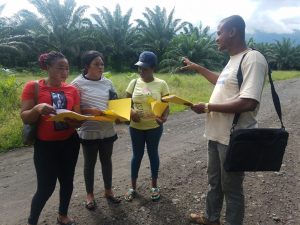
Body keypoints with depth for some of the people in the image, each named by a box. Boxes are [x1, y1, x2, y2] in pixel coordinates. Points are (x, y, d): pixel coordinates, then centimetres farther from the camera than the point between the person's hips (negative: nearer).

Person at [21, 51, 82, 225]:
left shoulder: (72, 90, 2)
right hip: (45, 145, -4)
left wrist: (74, 120, -20)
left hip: (70, 142, 4)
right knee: (46, 187, 1)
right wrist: (38, 109, -28)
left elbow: (77, 118, 3)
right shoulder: (33, 86, -7)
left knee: (67, 181, 16)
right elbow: (25, 118, -9)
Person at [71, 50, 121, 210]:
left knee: (106, 161, 17)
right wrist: (90, 111, -23)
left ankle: (108, 191, 36)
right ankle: (89, 194, 32)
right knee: (90, 163, 12)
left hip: (108, 130, 4)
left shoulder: (108, 82, 3)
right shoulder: (78, 83, -10)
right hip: (89, 131, -4)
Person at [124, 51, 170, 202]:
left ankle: (154, 186, 30)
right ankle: (133, 187, 29)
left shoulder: (161, 84, -6)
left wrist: (164, 117, -25)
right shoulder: (134, 83, 0)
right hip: (136, 127, 2)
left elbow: (166, 105, -5)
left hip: (154, 127, -1)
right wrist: (131, 112, -17)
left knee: (153, 154, 12)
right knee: (137, 155, 13)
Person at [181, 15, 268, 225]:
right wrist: (198, 68, 31)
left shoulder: (253, 59, -19)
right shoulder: (234, 59, 11)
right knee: (215, 181, 24)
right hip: (217, 134, 10)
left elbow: (248, 103, -29)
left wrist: (207, 107, -20)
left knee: (231, 188, 9)